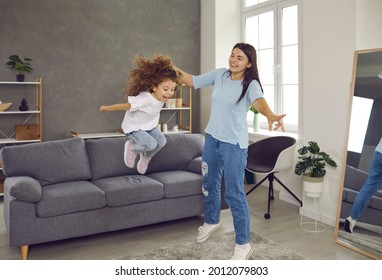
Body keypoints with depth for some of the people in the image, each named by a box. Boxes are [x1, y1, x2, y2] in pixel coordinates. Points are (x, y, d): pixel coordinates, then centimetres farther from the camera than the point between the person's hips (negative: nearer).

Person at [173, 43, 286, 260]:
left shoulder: (251, 84, -14)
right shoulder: (219, 74, 3)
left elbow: (259, 101, -36)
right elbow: (193, 81, 11)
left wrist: (270, 116, -57)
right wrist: (175, 70, -2)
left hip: (234, 144, -6)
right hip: (212, 138, 6)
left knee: (234, 194, -4)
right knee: (210, 185, 21)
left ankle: (243, 245, 10)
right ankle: (211, 222, 46)